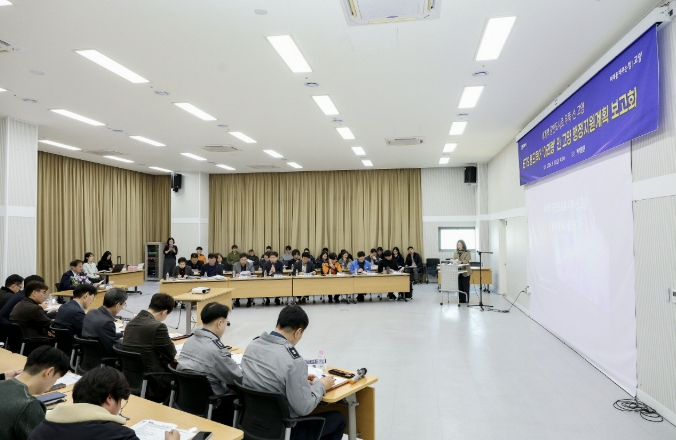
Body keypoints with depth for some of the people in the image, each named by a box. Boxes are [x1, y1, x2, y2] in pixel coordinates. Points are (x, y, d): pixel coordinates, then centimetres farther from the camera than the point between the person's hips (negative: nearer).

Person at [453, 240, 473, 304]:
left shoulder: (467, 252, -3)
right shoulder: (455, 252, 11)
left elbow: (467, 261, -15)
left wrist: (461, 262, -33)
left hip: (465, 271, -4)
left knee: (465, 286, 0)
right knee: (459, 286, 4)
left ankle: (466, 299, 6)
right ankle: (460, 299, 11)